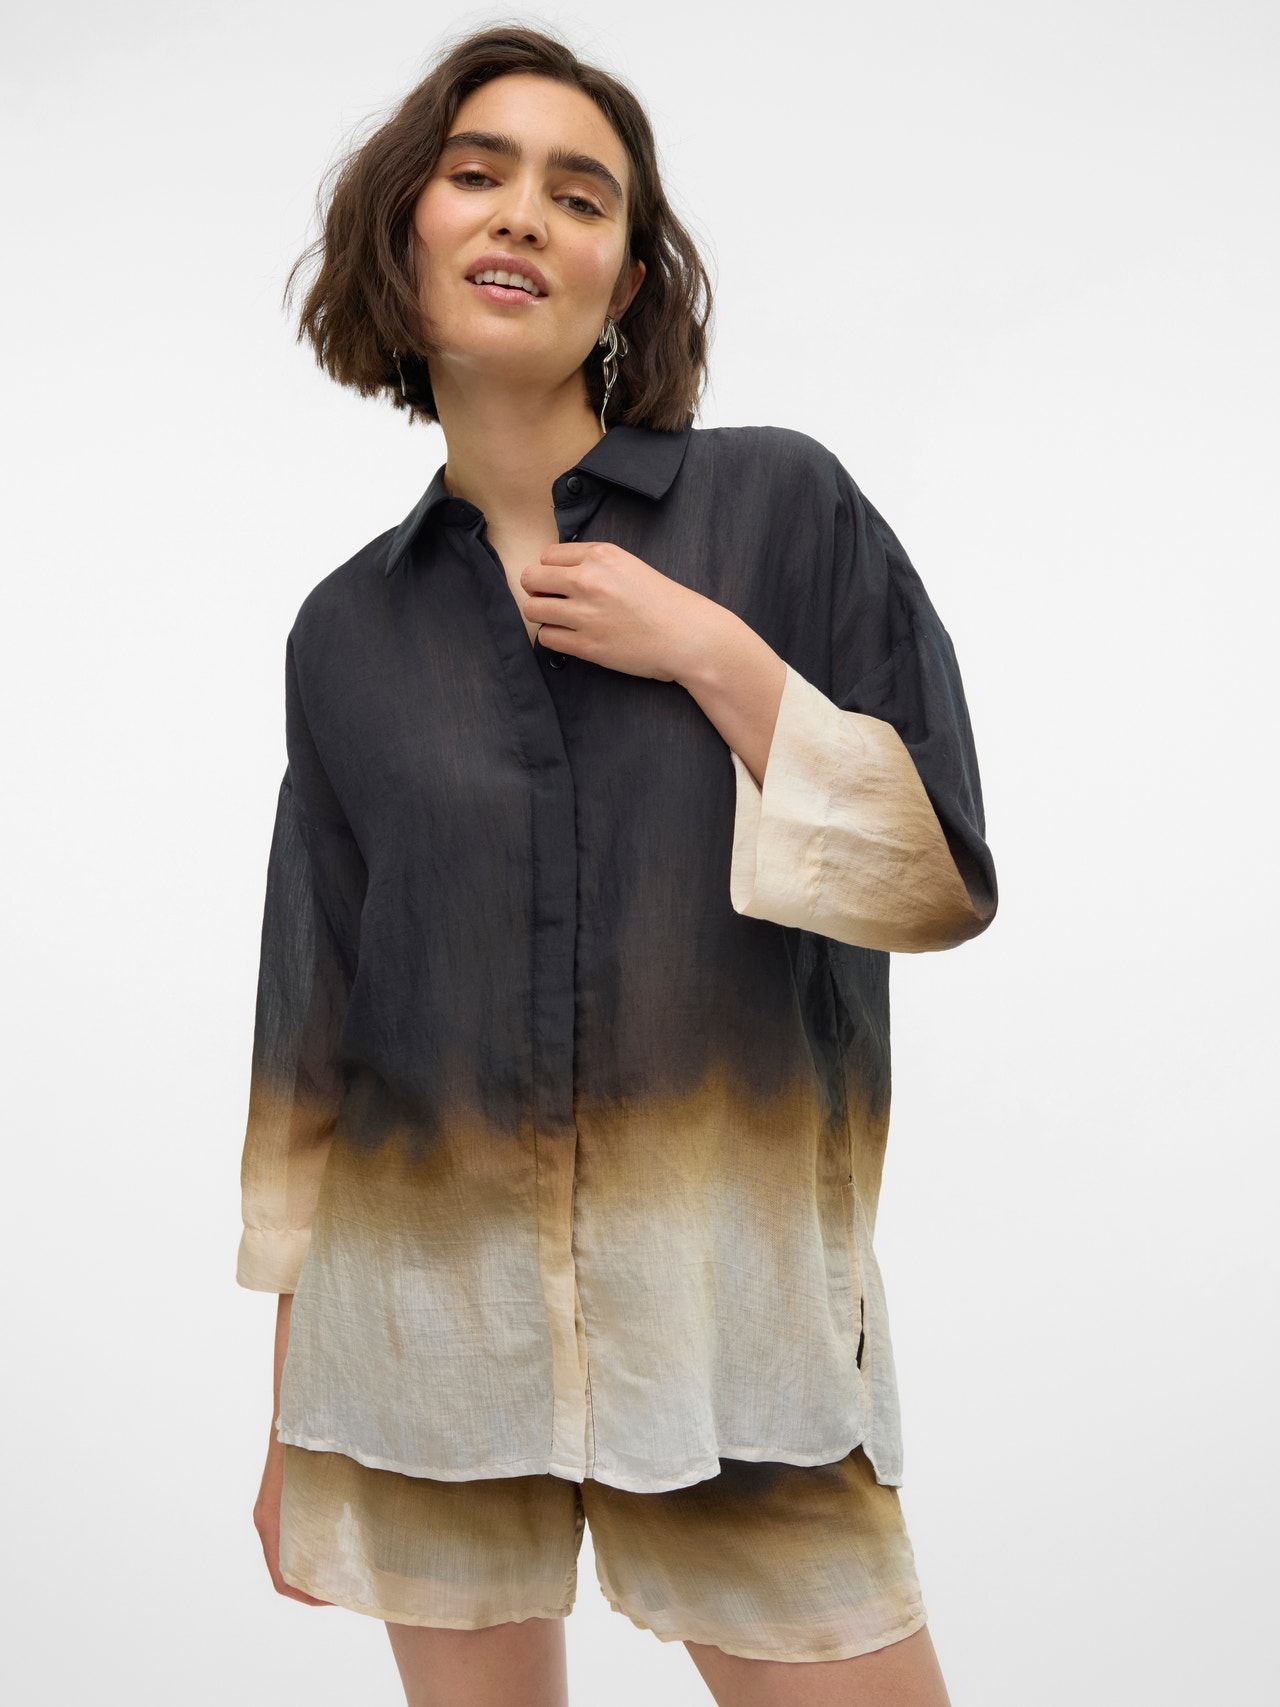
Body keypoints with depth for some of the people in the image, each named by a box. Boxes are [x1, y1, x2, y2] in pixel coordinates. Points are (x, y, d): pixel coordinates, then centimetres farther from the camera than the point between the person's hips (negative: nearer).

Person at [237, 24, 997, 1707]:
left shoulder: (782, 506, -1)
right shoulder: (349, 633, 5)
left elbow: (946, 878, -2)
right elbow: (311, 1035, 8)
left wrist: (711, 654, -12)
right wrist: (289, 1414, 10)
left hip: (733, 1311, -1)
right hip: (424, 1326, 2)